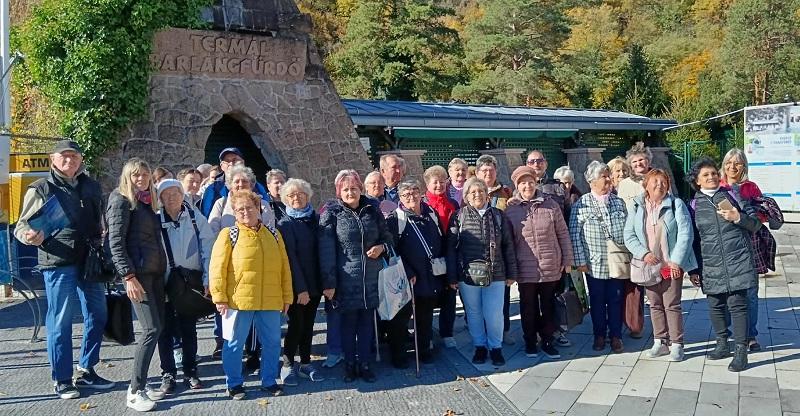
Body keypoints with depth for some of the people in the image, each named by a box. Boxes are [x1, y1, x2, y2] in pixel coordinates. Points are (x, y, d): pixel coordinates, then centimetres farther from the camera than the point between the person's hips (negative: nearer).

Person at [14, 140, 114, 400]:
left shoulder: (91, 187, 13)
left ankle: (86, 372, 26)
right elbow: (22, 225, -1)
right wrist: (29, 236, -22)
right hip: (58, 264, -5)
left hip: (90, 261, 5)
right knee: (60, 323, 1)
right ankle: (61, 380, 15)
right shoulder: (41, 189, -1)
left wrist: (102, 238, 8)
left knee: (97, 317, 10)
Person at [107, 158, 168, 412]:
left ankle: (139, 384, 16)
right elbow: (116, 243, -13)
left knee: (157, 327, 7)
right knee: (152, 328, -12)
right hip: (137, 273, -8)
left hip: (156, 271, 8)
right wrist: (129, 277, -19)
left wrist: (164, 268, 14)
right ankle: (135, 392, -4)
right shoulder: (122, 201, -6)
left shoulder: (148, 201, 17)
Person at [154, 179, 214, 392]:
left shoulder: (195, 218, -2)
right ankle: (168, 373, 18)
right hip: (164, 284, 0)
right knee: (166, 330, 6)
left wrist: (208, 279, -10)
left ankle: (190, 372, 22)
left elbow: (207, 248, -4)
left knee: (189, 329, 10)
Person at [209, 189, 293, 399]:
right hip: (238, 300, -3)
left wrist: (287, 296, 9)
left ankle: (269, 381, 25)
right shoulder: (229, 234, -1)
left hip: (270, 301, 3)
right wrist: (219, 297, -11)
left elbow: (284, 266, 11)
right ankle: (234, 383, 22)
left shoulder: (273, 234, 10)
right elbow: (217, 267, -5)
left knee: (272, 342, 10)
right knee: (234, 343, 7)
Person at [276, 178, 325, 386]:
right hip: (296, 286, -4)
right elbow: (290, 257, -12)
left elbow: (323, 250, 8)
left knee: (308, 324, 12)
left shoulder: (316, 219, 8)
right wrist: (301, 288, -17)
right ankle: (288, 366, 15)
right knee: (296, 325, 1)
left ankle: (306, 364, 23)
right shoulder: (285, 224, -5)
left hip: (315, 283, 4)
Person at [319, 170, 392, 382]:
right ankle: (350, 364, 22)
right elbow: (326, 250, -8)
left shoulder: (372, 210, 6)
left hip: (371, 278, 3)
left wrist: (381, 247, -7)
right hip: (346, 279, -3)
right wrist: (329, 282, -12)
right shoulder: (331, 213, -5)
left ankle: (365, 364, 22)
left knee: (367, 321, 10)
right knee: (348, 322, 8)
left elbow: (387, 236, 17)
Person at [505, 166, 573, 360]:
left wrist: (567, 259, 3)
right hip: (525, 269, 0)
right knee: (528, 307, 11)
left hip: (551, 267, 1)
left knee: (548, 306, 12)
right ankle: (530, 341, 26)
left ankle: (548, 341, 25)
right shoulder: (511, 210, -2)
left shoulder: (551, 205, -1)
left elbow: (563, 234, 4)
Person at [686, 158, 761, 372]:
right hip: (710, 265, 2)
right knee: (715, 305, 8)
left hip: (737, 262, -2)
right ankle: (722, 344, 25)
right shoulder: (694, 204, 7)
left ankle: (741, 351, 2)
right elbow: (692, 239, 11)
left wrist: (738, 217, -14)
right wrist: (693, 269, 10)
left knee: (737, 304, -5)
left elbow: (755, 225, 7)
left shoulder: (732, 194, 4)